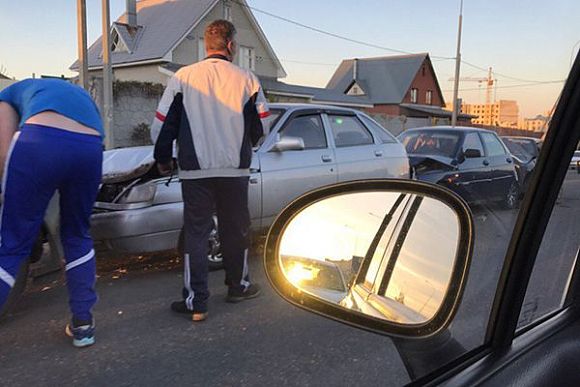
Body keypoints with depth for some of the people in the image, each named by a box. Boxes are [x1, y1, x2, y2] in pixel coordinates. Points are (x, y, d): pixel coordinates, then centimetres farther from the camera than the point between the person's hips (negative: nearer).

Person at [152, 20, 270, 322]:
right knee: (236, 229, 16)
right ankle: (238, 286, 32)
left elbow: (161, 126, 0)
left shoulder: (183, 77, -1)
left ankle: (195, 302, 7)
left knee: (195, 234, 6)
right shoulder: (247, 80, -1)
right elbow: (261, 130, 4)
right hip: (235, 170, 1)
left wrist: (163, 160, 17)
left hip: (195, 171, 0)